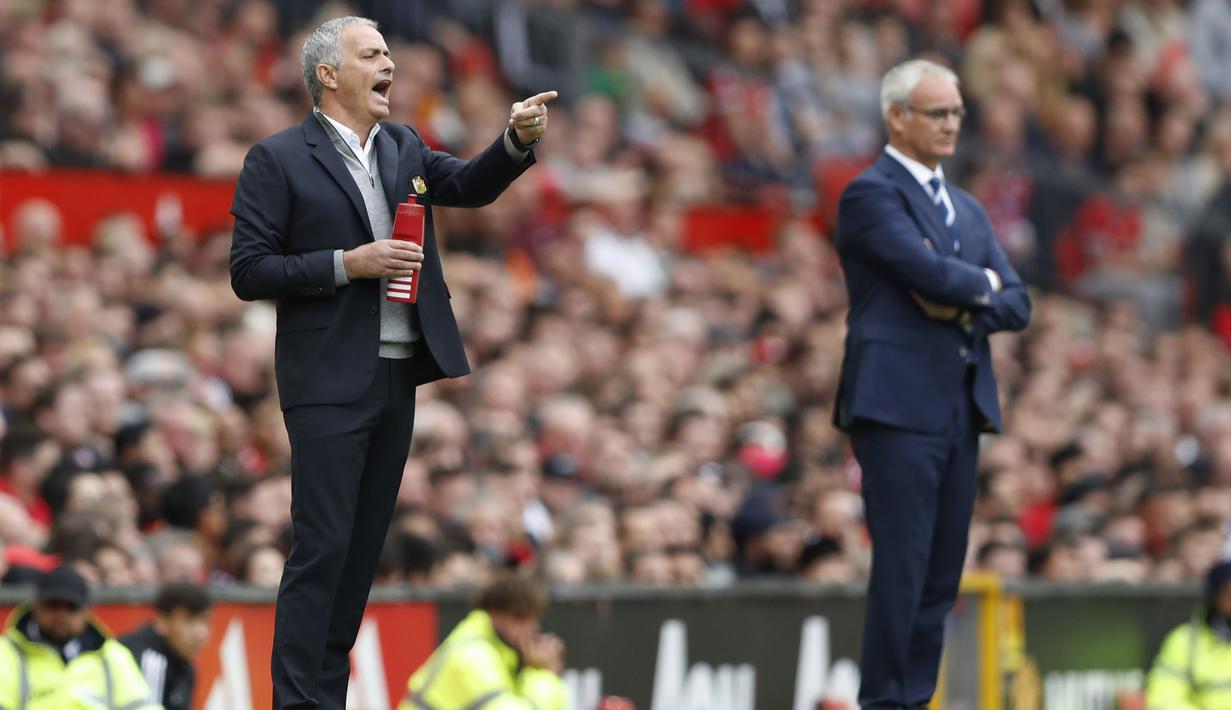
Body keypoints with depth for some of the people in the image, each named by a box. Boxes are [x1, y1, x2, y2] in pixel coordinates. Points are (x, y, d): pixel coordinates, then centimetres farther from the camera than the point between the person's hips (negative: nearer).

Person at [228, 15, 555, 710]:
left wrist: (518, 139, -17)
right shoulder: (279, 159, -6)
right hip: (329, 384, -7)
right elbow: (249, 272, -8)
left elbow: (472, 185, 1)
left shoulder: (403, 147, 13)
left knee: (364, 548, 8)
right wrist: (347, 265, -17)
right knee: (322, 547, -10)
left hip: (398, 377, 7)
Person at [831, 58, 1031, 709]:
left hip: (961, 407, 8)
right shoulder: (870, 194, -4)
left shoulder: (966, 209, 21)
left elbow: (1015, 305, 12)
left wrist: (966, 308, -7)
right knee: (901, 569, -10)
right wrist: (983, 283, 2)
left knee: (941, 578, 6)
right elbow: (931, 272, -18)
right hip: (898, 404, -8)